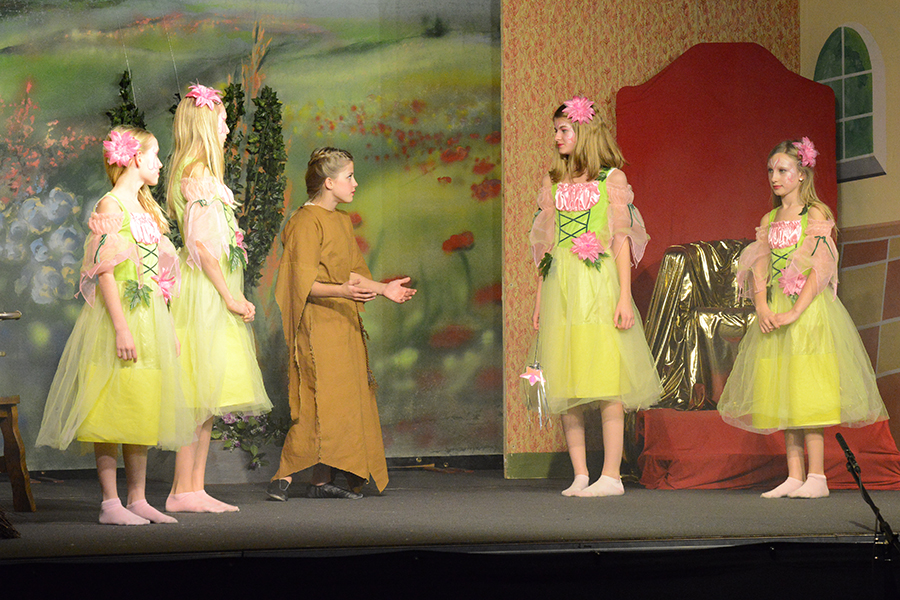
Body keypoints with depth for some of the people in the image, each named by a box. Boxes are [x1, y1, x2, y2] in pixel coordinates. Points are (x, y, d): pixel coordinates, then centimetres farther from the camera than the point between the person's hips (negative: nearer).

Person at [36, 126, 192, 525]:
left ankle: (138, 499, 12)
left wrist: (168, 329, 18)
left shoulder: (145, 210, 19)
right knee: (112, 413, -6)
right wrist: (121, 327, -21)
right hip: (121, 317, -9)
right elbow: (104, 272, -15)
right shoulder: (111, 207, -8)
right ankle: (110, 503, -5)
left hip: (150, 319, 9)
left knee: (142, 414, 8)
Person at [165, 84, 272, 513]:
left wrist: (231, 295, 17)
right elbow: (201, 241, -18)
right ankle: (182, 490, -8)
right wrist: (230, 296, -17)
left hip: (216, 293, 10)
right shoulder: (197, 174, -11)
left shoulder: (202, 173, 19)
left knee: (207, 397, 7)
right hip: (205, 291, -10)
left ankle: (195, 489, 8)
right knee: (200, 395, -9)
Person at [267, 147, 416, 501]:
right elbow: (305, 284, -18)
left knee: (347, 399, 5)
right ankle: (283, 478, -10)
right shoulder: (307, 222, -11)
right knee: (321, 400, -14)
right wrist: (342, 291, -32)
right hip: (317, 323, -9)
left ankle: (323, 481, 8)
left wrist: (382, 289, 16)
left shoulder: (343, 221, 17)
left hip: (344, 322, 9)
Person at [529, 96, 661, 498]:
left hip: (599, 283, -4)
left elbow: (622, 239, 0)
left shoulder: (612, 179, 3)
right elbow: (546, 244, 16)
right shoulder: (552, 182, 15)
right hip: (561, 284, 4)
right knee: (566, 382, 0)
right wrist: (539, 299, 11)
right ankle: (580, 475, 4)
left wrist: (624, 296, -8)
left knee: (605, 379, -8)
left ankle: (611, 475, -6)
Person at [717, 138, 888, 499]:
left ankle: (817, 477, -9)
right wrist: (762, 307, -10)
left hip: (809, 309, -6)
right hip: (775, 315, 6)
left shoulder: (815, 215, -3)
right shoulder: (769, 219, 15)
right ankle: (794, 477, 5)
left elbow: (821, 268, -11)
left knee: (808, 393, -10)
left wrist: (795, 312, -19)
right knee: (781, 394, 3)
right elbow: (759, 267, 8)